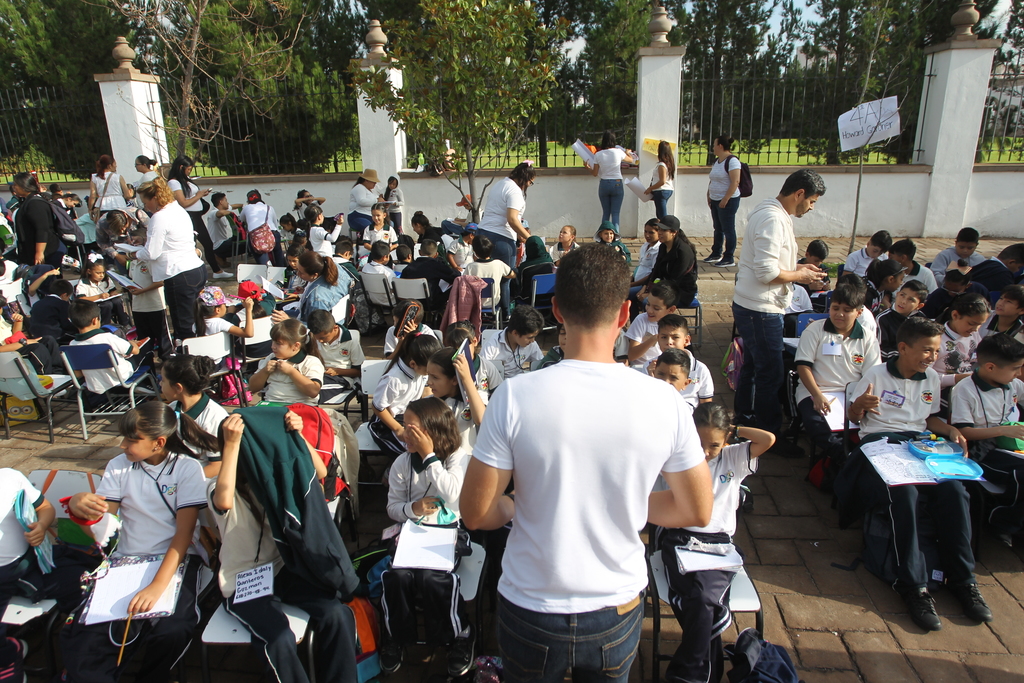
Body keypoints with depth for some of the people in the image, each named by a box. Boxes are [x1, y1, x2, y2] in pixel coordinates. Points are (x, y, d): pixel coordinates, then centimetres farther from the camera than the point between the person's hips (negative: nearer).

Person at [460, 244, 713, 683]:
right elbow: (698, 512, -4)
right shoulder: (664, 401, -17)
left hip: (531, 610, -1)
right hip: (618, 610, 2)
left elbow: (475, 513, -13)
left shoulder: (514, 397, -22)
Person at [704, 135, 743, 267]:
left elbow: (735, 182, -22)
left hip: (728, 201, -9)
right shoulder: (716, 161, 13)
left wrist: (725, 200, -23)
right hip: (715, 201, 9)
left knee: (728, 230, -3)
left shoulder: (732, 161, -15)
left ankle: (729, 259, 3)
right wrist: (709, 195, 11)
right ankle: (716, 254, 28)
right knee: (718, 229, 17)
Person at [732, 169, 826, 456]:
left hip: (751, 306, 11)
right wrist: (800, 276, -11)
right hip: (760, 310, -11)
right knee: (771, 372, 0)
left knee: (752, 365, 21)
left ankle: (744, 420, 35)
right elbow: (766, 272, -26)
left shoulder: (772, 214, 12)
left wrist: (797, 266, 10)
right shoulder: (773, 219, -21)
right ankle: (769, 434, 13)